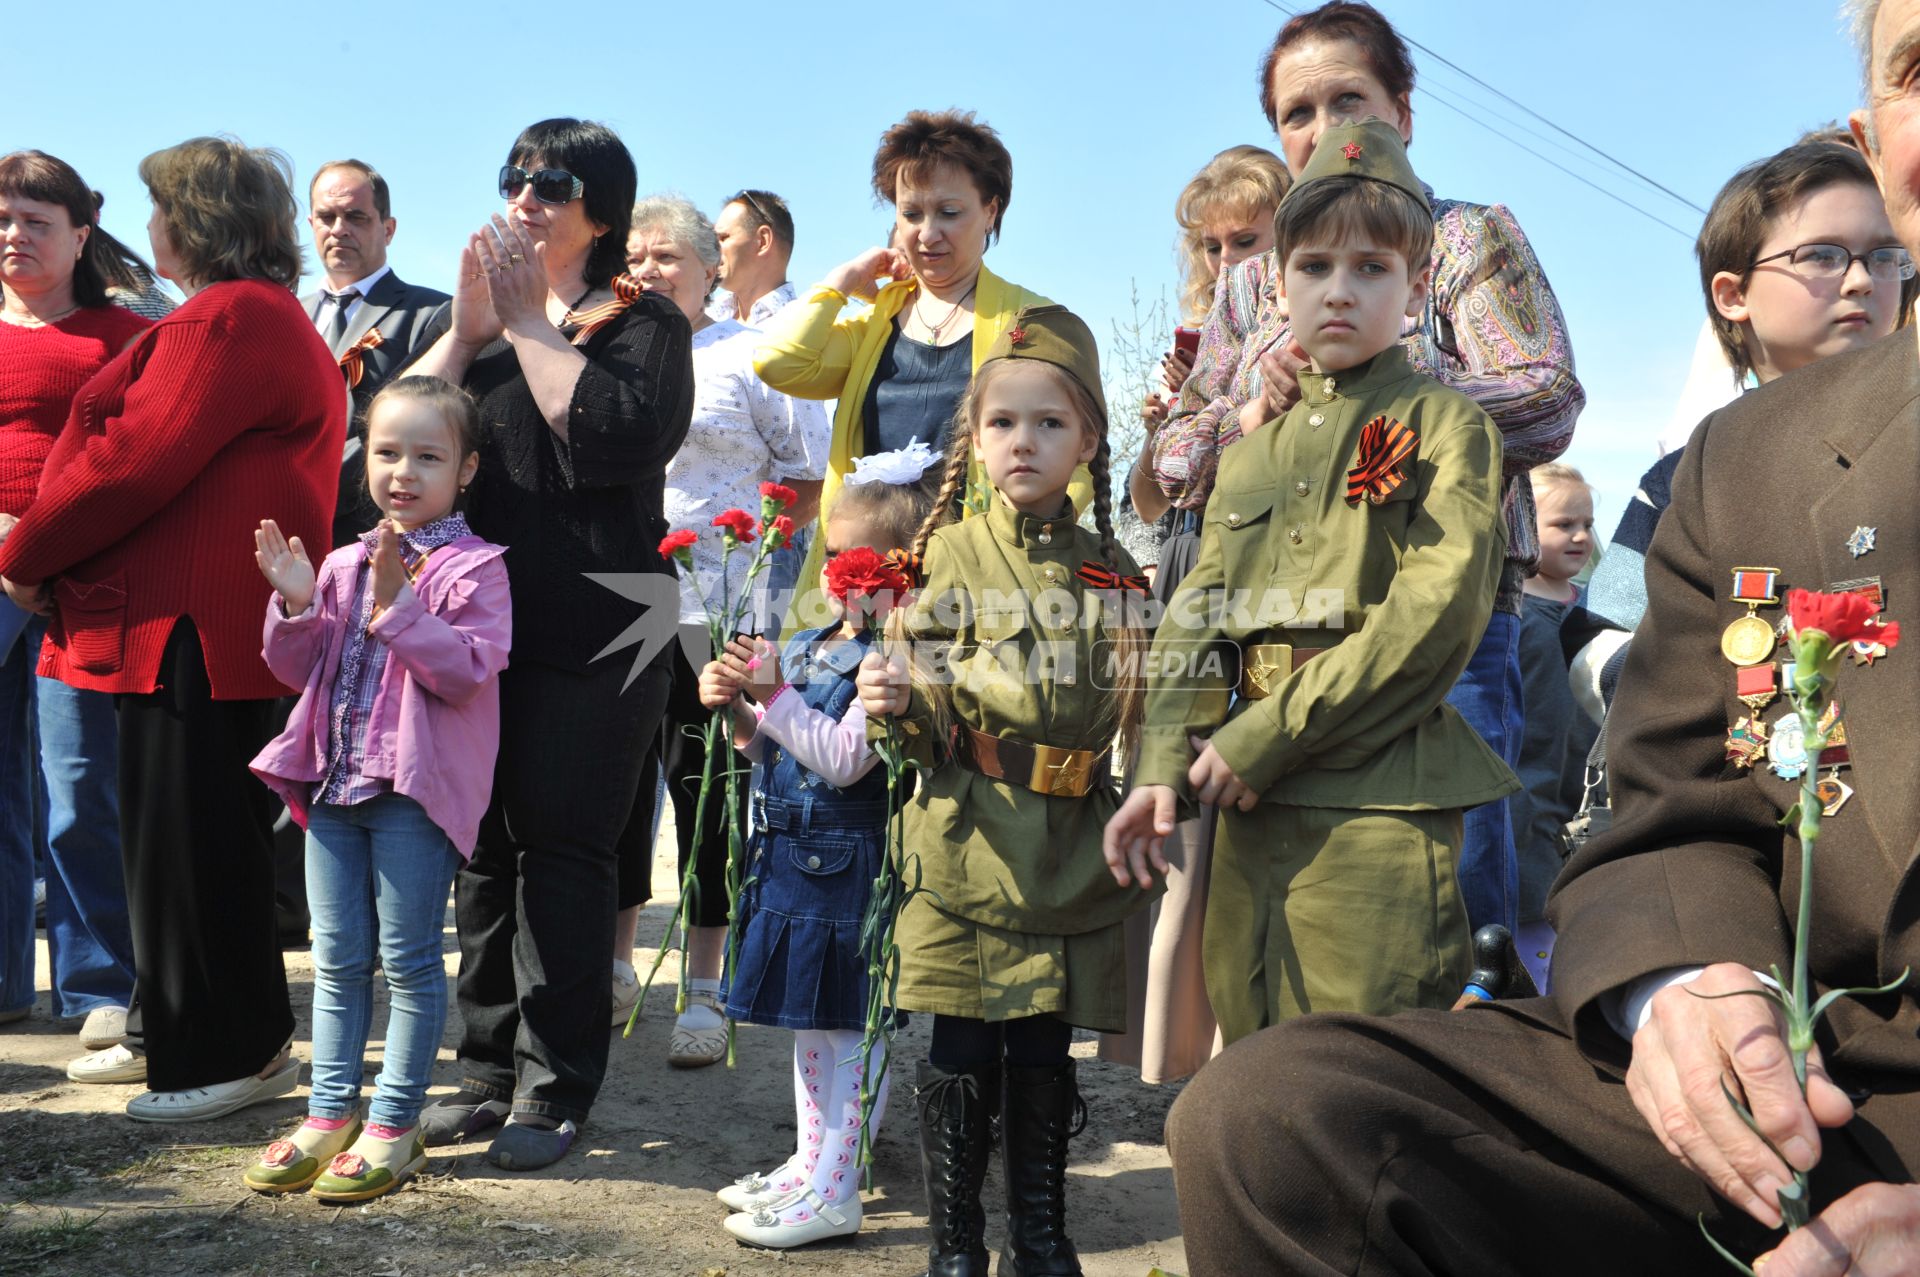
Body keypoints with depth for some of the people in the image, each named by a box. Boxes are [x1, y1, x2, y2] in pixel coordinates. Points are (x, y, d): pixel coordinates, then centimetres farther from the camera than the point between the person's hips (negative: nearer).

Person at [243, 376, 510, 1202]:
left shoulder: (472, 568, -6)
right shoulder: (343, 564, 12)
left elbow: (466, 671, -18)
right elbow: (299, 670, 13)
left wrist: (398, 603, -23)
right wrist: (296, 605, -4)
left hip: (416, 787, -6)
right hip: (335, 779, 6)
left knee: (407, 958, 2)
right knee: (338, 957, 13)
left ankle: (394, 1124, 12)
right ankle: (331, 1112, 24)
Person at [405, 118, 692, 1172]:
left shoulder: (644, 323, 2)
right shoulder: (477, 312, 18)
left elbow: (614, 436, -18)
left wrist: (530, 323, -10)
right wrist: (468, 326, -6)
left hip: (588, 634, -5)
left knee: (561, 848, -2)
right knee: (482, 848, 9)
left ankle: (554, 1086, 7)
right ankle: (489, 1069, 21)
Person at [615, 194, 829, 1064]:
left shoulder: (750, 357, 3)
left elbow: (813, 478, 2)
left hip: (712, 616, -4)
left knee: (707, 794, 0)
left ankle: (705, 990, 12)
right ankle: (614, 969, 26)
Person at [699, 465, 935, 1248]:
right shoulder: (806, 646, 9)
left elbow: (844, 759, -23)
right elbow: (773, 750, 17)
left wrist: (776, 695, -21)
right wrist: (738, 708, 0)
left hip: (849, 863, -9)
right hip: (791, 854, 9)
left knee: (851, 1023, 1)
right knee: (810, 1021, 20)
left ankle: (835, 1192, 10)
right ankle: (810, 1161, 35)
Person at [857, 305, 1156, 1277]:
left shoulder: (1112, 569, 8)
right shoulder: (952, 554, 1)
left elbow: (1135, 715, 15)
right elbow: (926, 712, -1)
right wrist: (900, 702, -22)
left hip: (1073, 854, 2)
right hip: (969, 844, -2)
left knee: (1045, 1050, 10)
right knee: (963, 1052, 2)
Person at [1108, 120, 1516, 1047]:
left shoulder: (1443, 424, 1)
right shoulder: (1255, 449, 20)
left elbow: (1436, 611, -12)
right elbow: (1197, 614, 14)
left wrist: (1261, 740, -13)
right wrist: (1166, 762, -3)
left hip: (1376, 803, -6)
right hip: (1251, 801, 6)